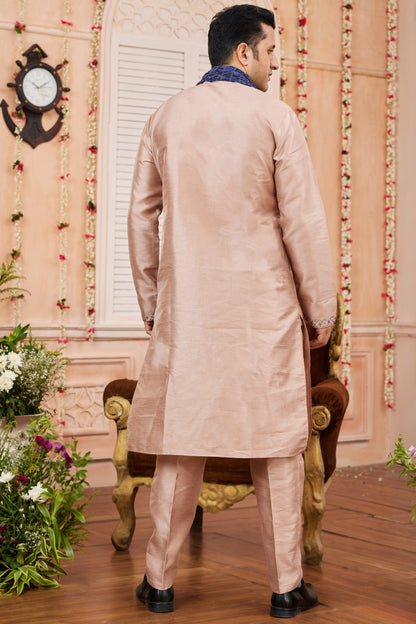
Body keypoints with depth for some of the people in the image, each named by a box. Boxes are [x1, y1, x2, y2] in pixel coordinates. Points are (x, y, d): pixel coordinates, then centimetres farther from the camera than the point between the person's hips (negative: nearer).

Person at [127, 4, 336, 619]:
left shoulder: (165, 118, 8)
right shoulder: (274, 117, -3)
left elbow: (143, 217, 9)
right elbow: (303, 221, -7)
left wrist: (151, 303, 17)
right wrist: (321, 309, 1)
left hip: (188, 304, 3)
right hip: (264, 303, -3)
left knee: (181, 442, 8)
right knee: (277, 444, 5)